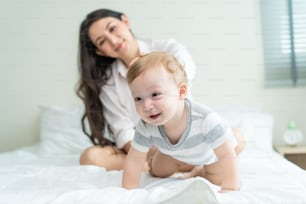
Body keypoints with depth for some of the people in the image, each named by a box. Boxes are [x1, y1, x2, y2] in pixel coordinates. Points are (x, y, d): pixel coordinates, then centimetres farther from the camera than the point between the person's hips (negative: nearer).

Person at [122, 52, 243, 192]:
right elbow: (134, 160, -24)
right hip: (176, 154, 4)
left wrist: (230, 190, -45)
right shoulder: (146, 127, -35)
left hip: (212, 152, -3)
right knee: (157, 172, 16)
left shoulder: (206, 119, -47)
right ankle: (196, 165, 35)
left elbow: (227, 155, -39)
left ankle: (203, 170, 22)